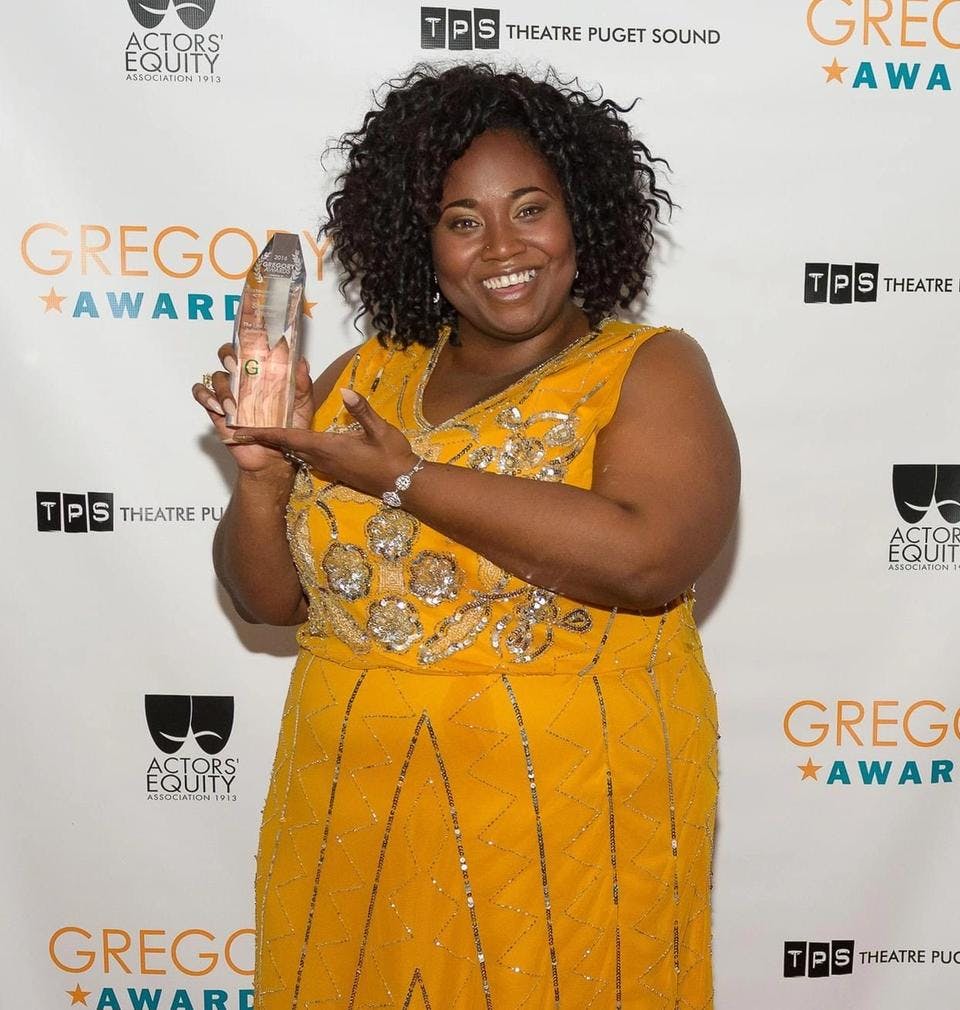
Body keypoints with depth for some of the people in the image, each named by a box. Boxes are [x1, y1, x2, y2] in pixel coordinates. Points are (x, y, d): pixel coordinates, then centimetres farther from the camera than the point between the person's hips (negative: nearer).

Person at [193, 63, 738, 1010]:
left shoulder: (652, 370, -6)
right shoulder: (365, 376, 4)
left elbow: (646, 558, -24)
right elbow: (269, 597, 7)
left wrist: (404, 478, -20)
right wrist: (263, 472, -12)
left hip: (567, 822, -3)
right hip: (354, 816, 4)